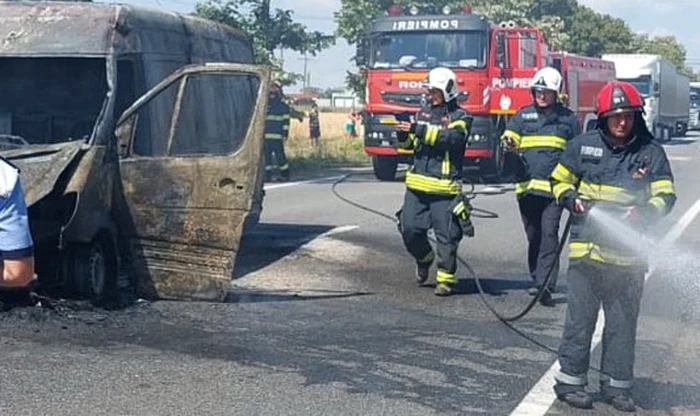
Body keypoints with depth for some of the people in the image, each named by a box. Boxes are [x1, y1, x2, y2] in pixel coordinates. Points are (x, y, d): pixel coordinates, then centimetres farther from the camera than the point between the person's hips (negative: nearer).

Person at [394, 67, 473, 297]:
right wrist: (403, 134, -6)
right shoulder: (424, 112, 16)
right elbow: (410, 144, 18)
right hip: (417, 184, 5)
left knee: (446, 235, -3)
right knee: (409, 228, 3)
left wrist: (419, 130, -28)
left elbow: (451, 138, -21)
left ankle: (445, 279, 7)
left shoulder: (460, 117, -1)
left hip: (444, 187, -5)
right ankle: (424, 258, 31)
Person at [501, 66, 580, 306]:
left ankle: (545, 285, -18)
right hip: (526, 185, 2)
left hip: (554, 187, -2)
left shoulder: (568, 118, 11)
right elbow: (510, 139, 5)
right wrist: (509, 144, -20)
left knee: (549, 235, -13)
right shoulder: (523, 115, 12)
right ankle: (538, 280, 23)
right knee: (533, 236, 10)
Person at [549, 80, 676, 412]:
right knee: (580, 318, 4)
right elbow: (559, 181, 13)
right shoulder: (583, 145, 3)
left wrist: (644, 212, -19)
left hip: (627, 254, 1)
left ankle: (616, 385, 21)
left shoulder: (650, 153, 1)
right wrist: (571, 200, -7)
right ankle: (570, 380, 14)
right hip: (586, 248, -1)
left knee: (623, 322, 10)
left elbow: (665, 196, 0)